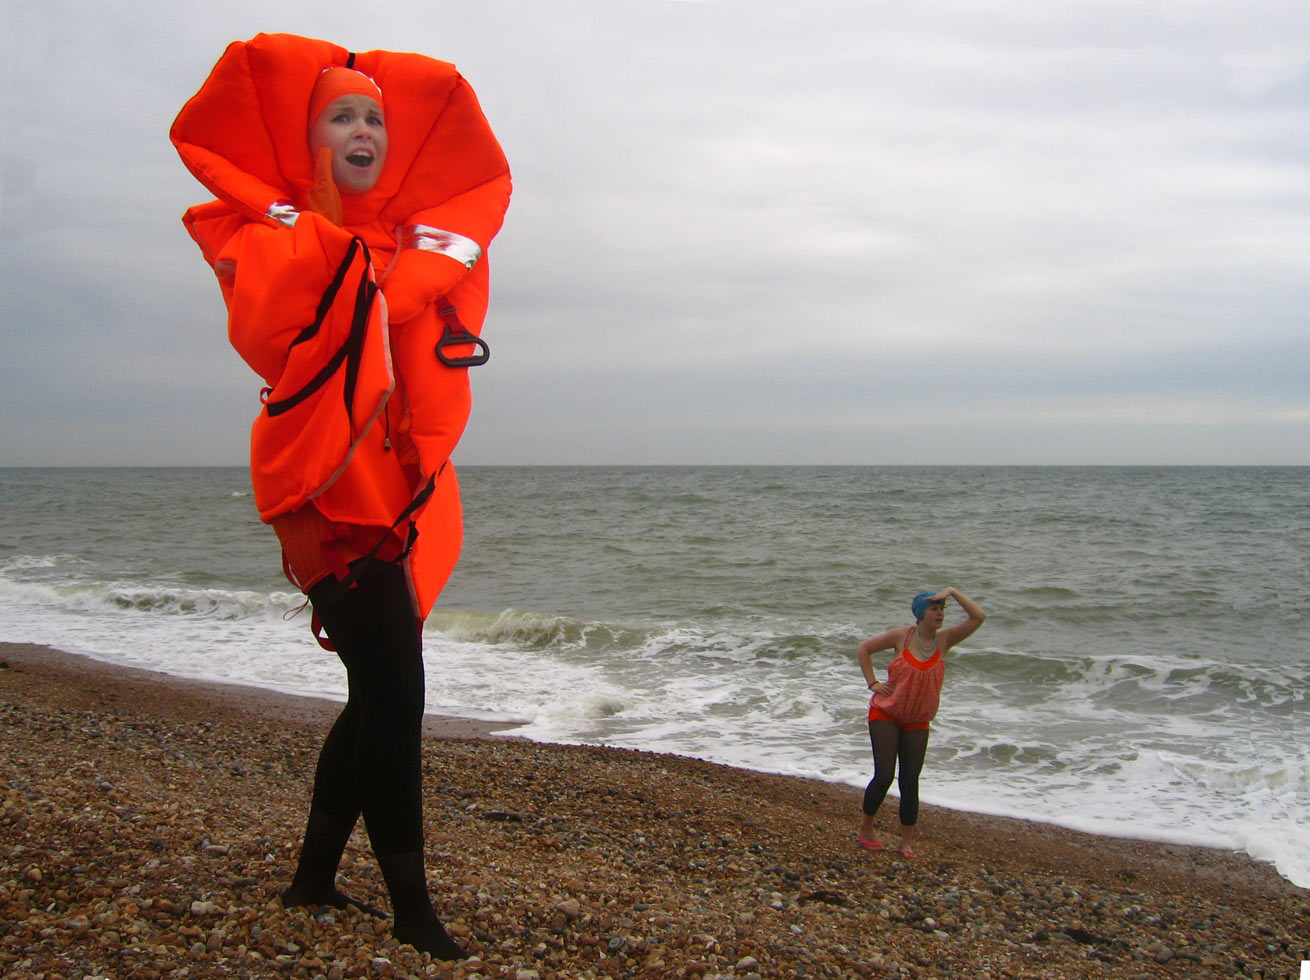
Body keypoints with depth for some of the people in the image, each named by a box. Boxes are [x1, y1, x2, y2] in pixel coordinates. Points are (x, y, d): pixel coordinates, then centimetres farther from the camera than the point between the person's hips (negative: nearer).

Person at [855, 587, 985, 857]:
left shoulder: (944, 640, -4)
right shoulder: (902, 636, -10)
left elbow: (978, 617, -11)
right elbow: (865, 648, 2)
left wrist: (952, 592, -15)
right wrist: (872, 683, -4)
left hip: (917, 723, 3)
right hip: (885, 714, -3)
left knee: (910, 781, 2)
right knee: (884, 776, -8)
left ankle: (907, 841, 13)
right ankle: (866, 828, 14)